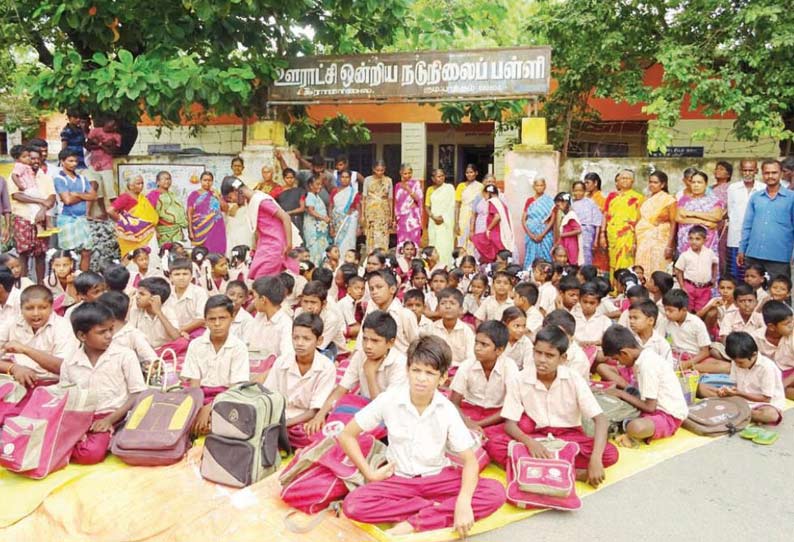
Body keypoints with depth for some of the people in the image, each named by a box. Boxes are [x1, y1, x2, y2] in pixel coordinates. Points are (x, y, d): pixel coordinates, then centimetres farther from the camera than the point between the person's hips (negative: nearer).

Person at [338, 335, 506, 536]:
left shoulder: (447, 410, -12)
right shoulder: (389, 400, -13)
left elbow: (469, 460, -13)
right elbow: (346, 435, -5)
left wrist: (463, 503, -30)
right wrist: (370, 473, -12)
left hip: (439, 477, 1)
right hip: (399, 479, 0)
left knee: (495, 493, -23)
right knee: (353, 506, -28)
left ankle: (416, 523, -25)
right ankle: (437, 508, -19)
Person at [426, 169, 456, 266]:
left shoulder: (449, 187, 1)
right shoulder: (430, 189, 14)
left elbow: (452, 206, -4)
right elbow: (427, 206, 11)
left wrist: (443, 217, -11)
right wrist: (433, 217, -6)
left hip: (446, 221, -4)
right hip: (433, 221, 4)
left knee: (444, 246, -10)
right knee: (433, 244, 1)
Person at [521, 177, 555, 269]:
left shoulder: (549, 201, 1)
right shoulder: (529, 201, 8)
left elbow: (552, 220, -5)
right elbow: (523, 219, 4)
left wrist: (542, 234, -14)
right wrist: (530, 234, -8)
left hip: (545, 234, -2)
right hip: (531, 234, 2)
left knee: (544, 259, -2)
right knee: (531, 259, 2)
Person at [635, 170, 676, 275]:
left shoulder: (668, 199, -3)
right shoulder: (647, 200, 14)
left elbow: (673, 223, -7)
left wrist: (669, 245, -14)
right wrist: (636, 242, 10)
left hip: (660, 241, -6)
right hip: (644, 241, 6)